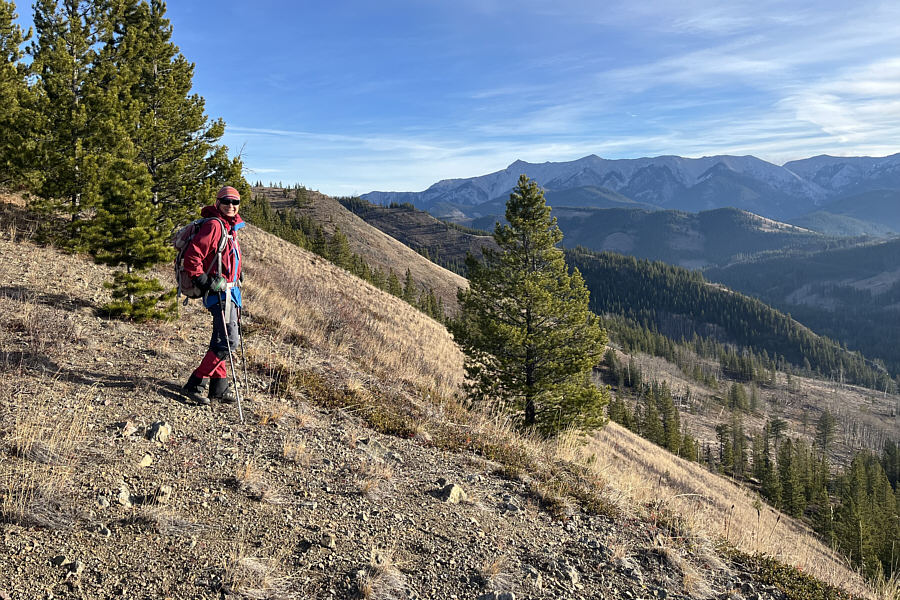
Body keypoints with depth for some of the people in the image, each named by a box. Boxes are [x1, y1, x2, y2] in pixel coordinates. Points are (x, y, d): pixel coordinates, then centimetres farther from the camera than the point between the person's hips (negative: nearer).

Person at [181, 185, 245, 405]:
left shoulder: (230, 228, 18)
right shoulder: (214, 225, -12)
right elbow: (192, 255, -18)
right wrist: (202, 281, -18)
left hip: (229, 291, 10)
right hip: (219, 291, -10)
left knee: (220, 342, 14)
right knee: (228, 342, -12)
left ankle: (219, 388, 22)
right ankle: (193, 384, -5)